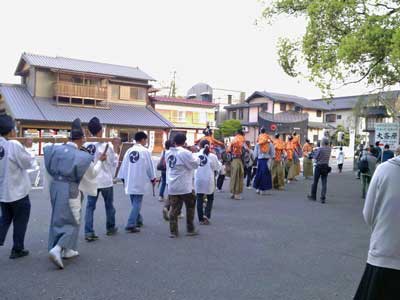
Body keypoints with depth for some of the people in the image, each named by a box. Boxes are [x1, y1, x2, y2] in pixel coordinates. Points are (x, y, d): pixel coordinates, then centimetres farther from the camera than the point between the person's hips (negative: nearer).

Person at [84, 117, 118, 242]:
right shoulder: (107, 144, -13)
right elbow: (114, 161, -4)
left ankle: (89, 232, 1)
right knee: (109, 205, 15)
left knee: (90, 206, 6)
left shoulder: (85, 145, -4)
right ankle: (110, 228, 29)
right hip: (106, 179, -2)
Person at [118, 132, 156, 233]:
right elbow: (150, 166, -3)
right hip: (139, 181, -5)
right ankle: (131, 225, -8)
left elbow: (124, 165, 7)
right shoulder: (145, 151, -8)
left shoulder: (129, 150, 5)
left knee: (135, 202, 18)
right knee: (137, 203, -2)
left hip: (129, 181, 5)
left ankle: (138, 220, 32)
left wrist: (123, 178, 16)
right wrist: (153, 178, 10)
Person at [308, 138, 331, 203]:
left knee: (315, 182, 9)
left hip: (319, 166, -4)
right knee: (324, 183, 3)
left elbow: (315, 157, -8)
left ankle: (313, 196, 20)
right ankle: (323, 198, -3)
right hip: (326, 167, 4)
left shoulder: (320, 148, -14)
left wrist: (315, 152, 9)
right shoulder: (329, 149, 2)